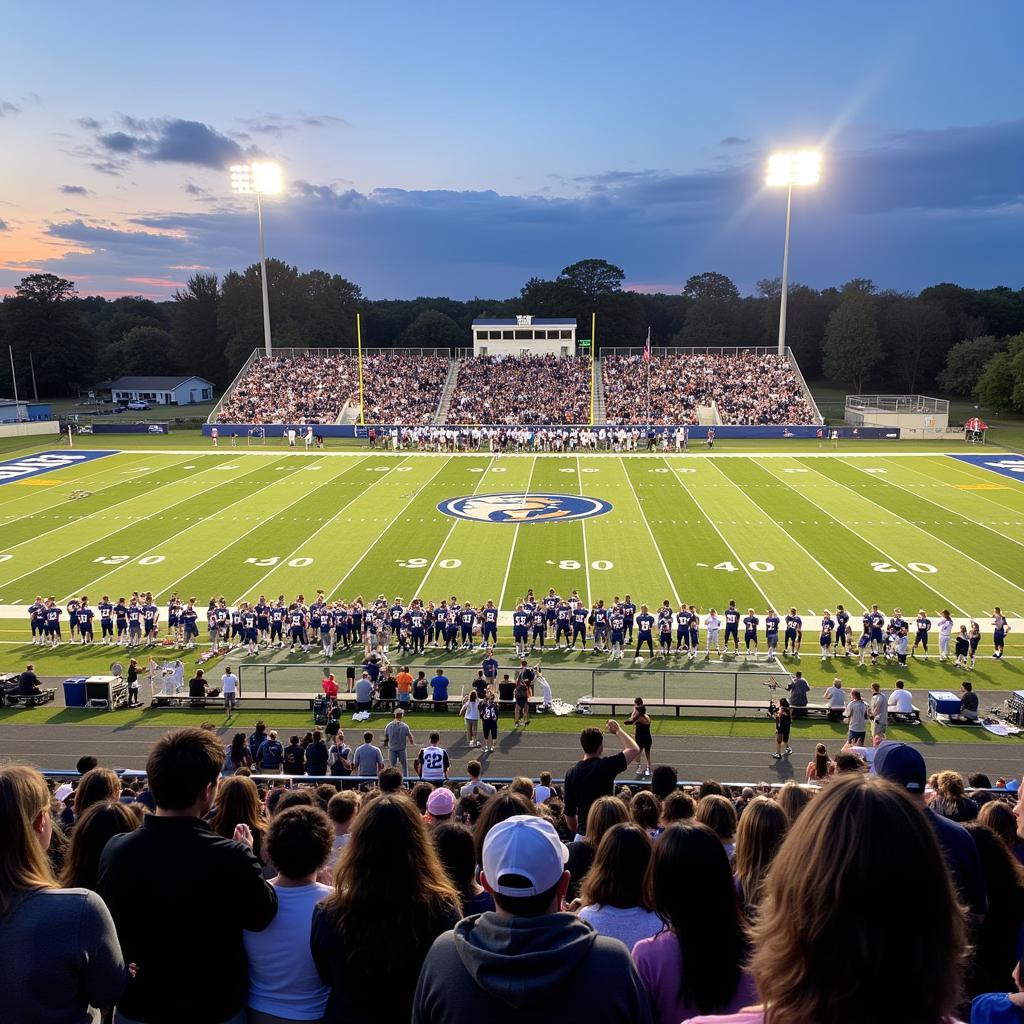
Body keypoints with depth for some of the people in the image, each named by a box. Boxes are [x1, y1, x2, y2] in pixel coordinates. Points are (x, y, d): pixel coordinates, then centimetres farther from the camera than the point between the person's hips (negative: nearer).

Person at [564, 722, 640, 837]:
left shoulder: (571, 773, 0)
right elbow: (634, 749, -8)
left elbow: (569, 813, 6)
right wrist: (618, 731, 5)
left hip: (583, 833, 4)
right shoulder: (606, 766, -15)